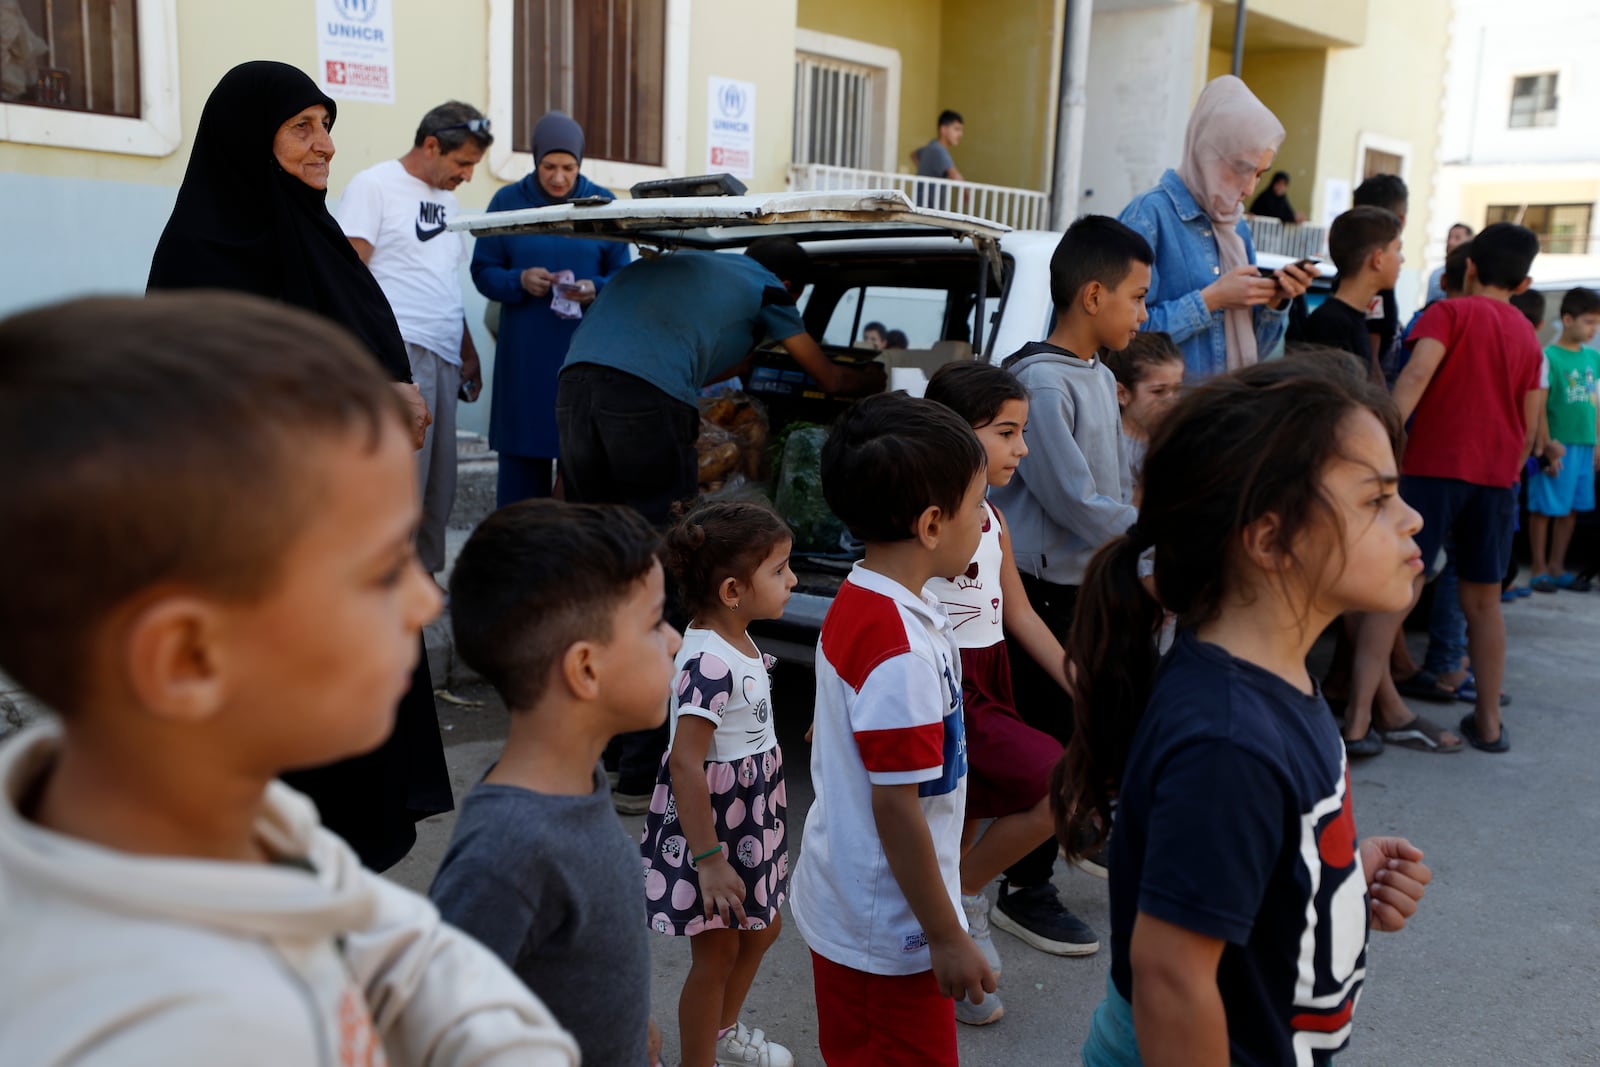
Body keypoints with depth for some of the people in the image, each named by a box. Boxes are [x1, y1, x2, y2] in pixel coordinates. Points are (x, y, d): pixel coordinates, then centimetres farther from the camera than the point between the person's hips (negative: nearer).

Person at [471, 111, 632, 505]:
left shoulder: (603, 203, 5)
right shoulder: (507, 201, 5)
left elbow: (622, 278, 6)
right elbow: (483, 272, 5)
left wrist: (595, 289, -16)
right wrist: (520, 281, -15)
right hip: (524, 353, 0)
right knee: (521, 456, 1)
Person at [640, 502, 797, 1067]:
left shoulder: (738, 643, 1)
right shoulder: (709, 663, -29)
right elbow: (685, 764, -32)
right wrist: (708, 860, -28)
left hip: (749, 821, 10)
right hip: (710, 825, -10)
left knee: (761, 929, 25)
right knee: (716, 954, 7)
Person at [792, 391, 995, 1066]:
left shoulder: (855, 602, 0)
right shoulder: (903, 651, -28)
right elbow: (897, 808, -25)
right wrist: (948, 938, -14)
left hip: (840, 901, 9)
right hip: (890, 929, -9)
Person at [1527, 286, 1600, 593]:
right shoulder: (1549, 357, -9)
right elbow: (1538, 407, -11)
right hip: (1556, 444, -6)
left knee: (1571, 509, 11)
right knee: (1544, 508, 1)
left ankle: (1557, 567, 21)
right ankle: (1540, 569, 10)